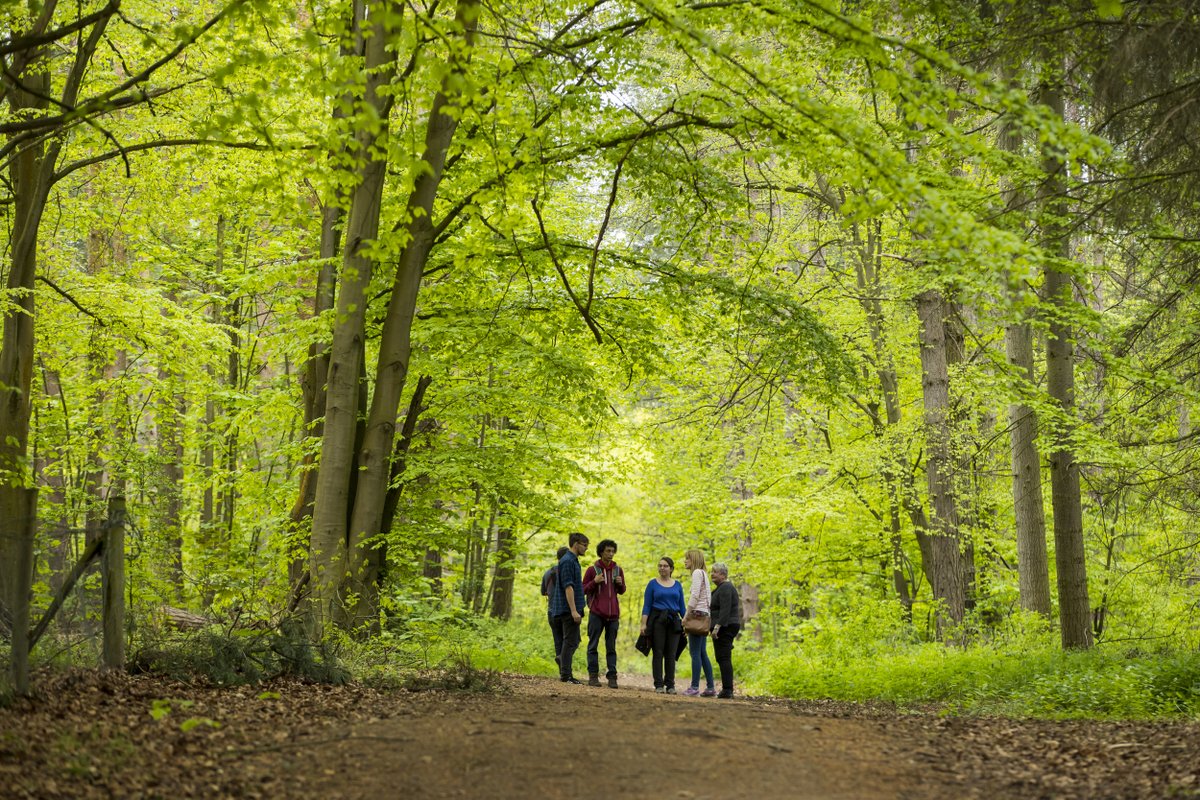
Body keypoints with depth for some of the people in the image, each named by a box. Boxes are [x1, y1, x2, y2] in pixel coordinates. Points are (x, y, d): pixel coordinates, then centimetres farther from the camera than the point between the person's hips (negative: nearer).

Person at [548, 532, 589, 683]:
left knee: (573, 641, 14)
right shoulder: (567, 561, -14)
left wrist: (578, 609, 23)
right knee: (570, 641, -5)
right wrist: (574, 610, -24)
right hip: (569, 609, -10)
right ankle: (566, 675, -3)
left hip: (569, 610, 10)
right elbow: (568, 587, -21)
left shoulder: (573, 561, 17)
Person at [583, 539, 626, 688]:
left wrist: (620, 583, -4)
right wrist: (594, 582, -14)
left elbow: (622, 591, 19)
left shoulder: (617, 570, 11)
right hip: (596, 613, -2)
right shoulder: (592, 569, 1)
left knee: (611, 647, 2)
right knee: (593, 645, -2)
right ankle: (593, 676, 2)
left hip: (613, 614, 2)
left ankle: (612, 677, 1)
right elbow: (583, 590, 4)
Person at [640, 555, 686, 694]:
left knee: (671, 654, 1)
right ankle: (659, 684, 1)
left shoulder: (677, 585, 11)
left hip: (673, 621, 2)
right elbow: (646, 605, 0)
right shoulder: (653, 584, 3)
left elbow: (682, 607, 13)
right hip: (657, 620, -2)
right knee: (658, 653, -2)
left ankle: (670, 685, 6)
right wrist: (644, 624, -9)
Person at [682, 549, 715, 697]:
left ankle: (694, 686, -11)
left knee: (695, 653, -10)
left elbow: (695, 596, -15)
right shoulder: (704, 574, 21)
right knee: (702, 653, 9)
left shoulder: (697, 572, -6)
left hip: (697, 614, -9)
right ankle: (710, 687, 7)